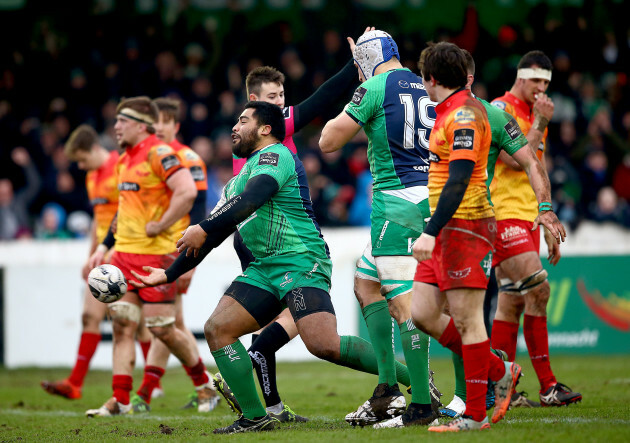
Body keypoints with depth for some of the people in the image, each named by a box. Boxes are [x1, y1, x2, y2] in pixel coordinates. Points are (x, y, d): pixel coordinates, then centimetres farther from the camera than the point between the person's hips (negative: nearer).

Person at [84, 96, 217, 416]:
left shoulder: (159, 154, -13)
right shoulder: (125, 161, 16)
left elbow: (187, 192, -25)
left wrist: (159, 227, -19)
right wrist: (104, 247, 22)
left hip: (156, 253, -8)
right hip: (125, 253, 8)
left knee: (162, 329, -5)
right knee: (121, 324, 0)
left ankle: (204, 383, 16)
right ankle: (120, 400, -1)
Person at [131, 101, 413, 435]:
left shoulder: (275, 155, -3)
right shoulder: (242, 177, 26)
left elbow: (251, 199, -22)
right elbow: (215, 233, 30)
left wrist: (203, 229, -23)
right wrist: (169, 274, 30)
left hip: (301, 262, -10)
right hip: (265, 268, 10)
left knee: (324, 346, -25)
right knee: (217, 329, -4)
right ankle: (255, 417, -2)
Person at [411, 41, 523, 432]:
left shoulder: (465, 114, -14)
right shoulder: (448, 112, 16)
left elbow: (458, 181, -23)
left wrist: (431, 233, -27)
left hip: (466, 227, -10)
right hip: (447, 230, 10)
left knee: (467, 321, -6)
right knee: (423, 314, 8)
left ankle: (476, 415, -2)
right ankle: (500, 372, 18)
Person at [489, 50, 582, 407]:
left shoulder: (536, 115, 20)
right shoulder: (500, 110, -7)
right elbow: (515, 161, -18)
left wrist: (549, 227, 23)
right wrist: (540, 124, -15)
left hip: (528, 217, 9)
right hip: (503, 214, -9)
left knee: (513, 301, 6)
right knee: (538, 288, -18)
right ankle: (548, 386, -16)